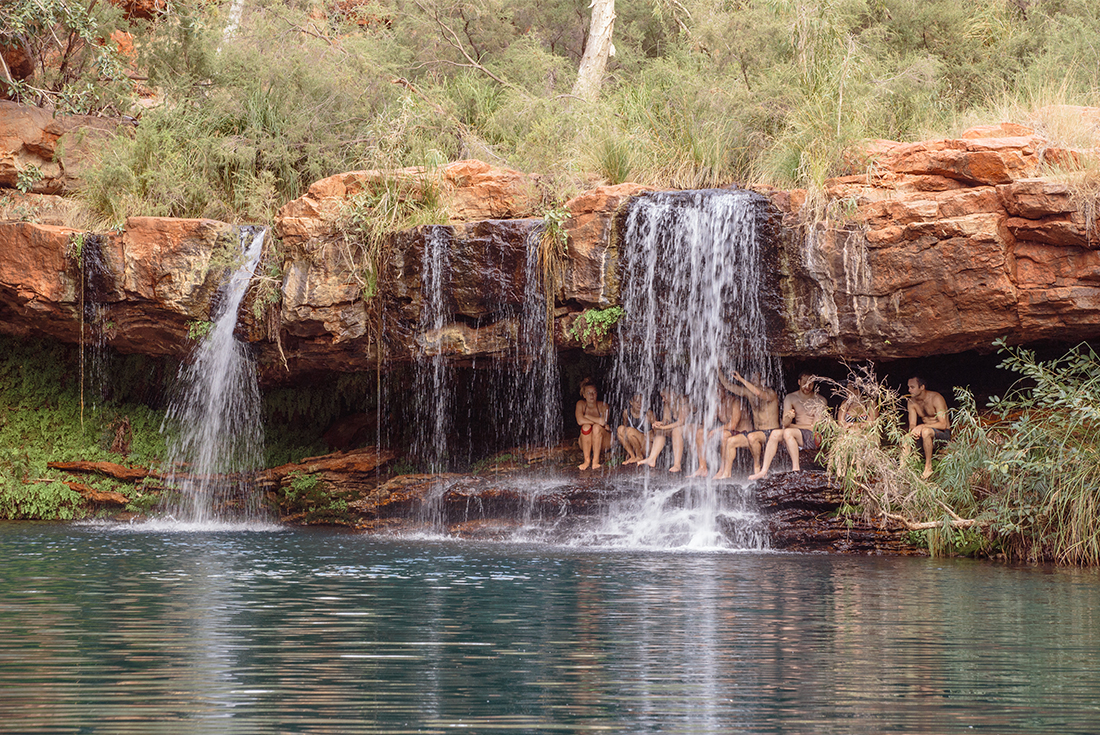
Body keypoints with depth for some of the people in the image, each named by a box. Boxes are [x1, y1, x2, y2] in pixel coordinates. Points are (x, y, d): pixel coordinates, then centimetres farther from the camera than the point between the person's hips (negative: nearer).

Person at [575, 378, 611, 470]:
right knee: (586, 426, -30)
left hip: (603, 442, -1)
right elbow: (580, 421, -23)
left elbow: (604, 421, -23)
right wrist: (598, 421, -24)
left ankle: (595, 460, -33)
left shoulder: (603, 405, -8)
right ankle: (587, 460, -34)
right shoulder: (581, 404, -6)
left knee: (596, 427, -31)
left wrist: (587, 416, -18)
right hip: (586, 443, 1)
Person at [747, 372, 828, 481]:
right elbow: (785, 423, 0)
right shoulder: (790, 398, 7)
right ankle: (764, 470, -29)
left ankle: (796, 468, -30)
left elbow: (815, 427, -6)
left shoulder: (819, 400, -4)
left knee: (788, 432, -31)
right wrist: (788, 418, -26)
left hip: (814, 437, -5)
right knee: (775, 433, -23)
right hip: (797, 433, 5)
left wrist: (791, 425, -2)